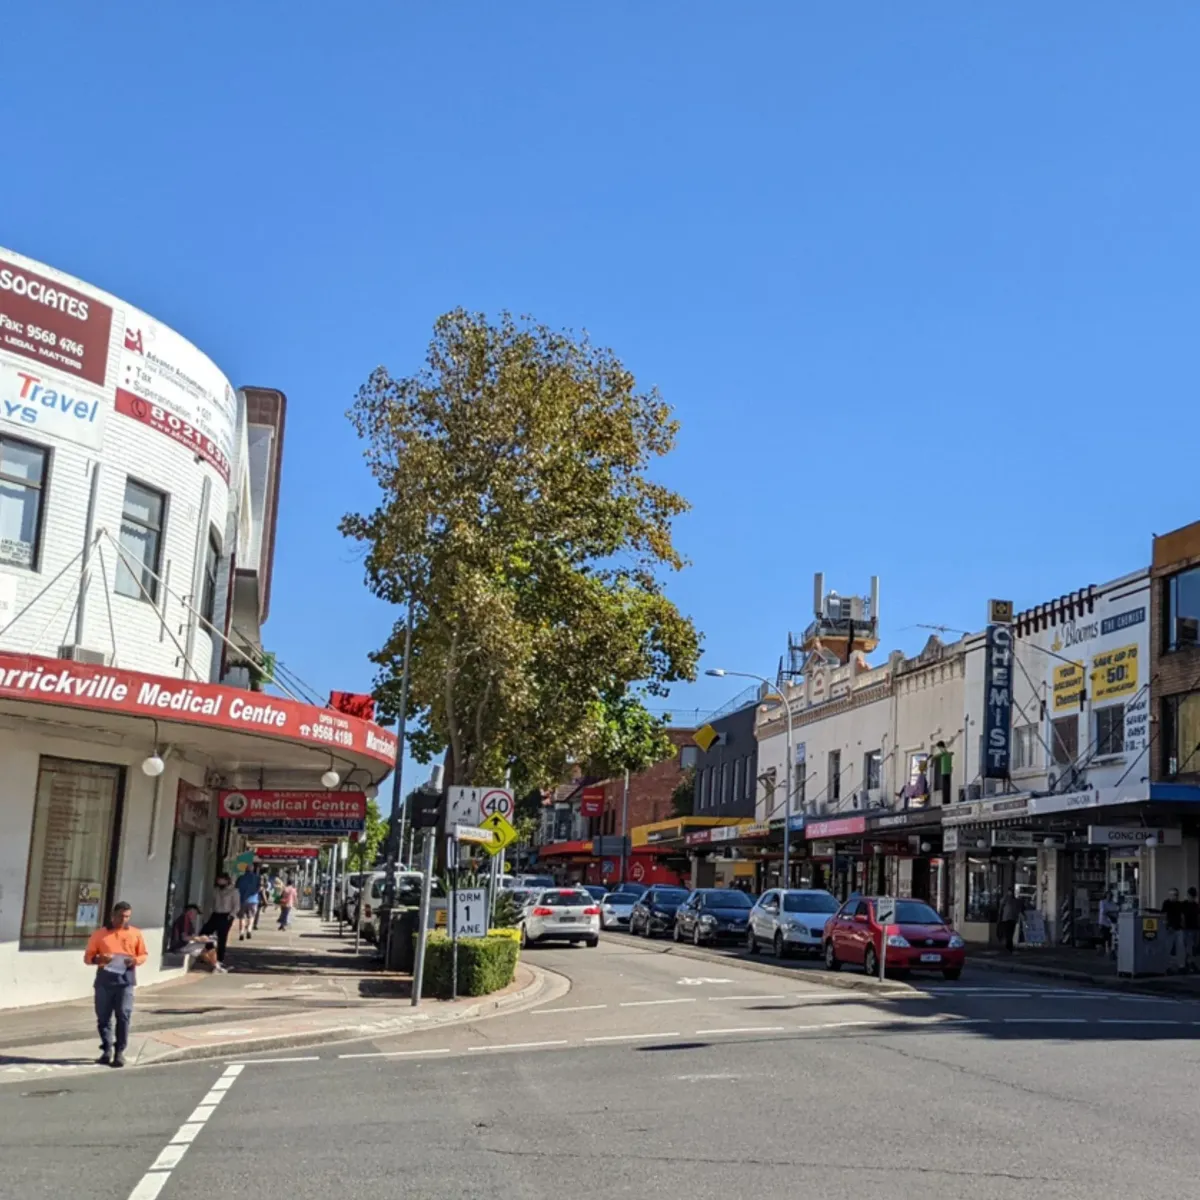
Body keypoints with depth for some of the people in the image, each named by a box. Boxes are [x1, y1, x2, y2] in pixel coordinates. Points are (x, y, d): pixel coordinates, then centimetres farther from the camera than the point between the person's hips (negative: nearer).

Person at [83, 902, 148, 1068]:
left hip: (125, 978, -1)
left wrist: (136, 961, -8)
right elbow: (88, 956, 7)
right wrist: (98, 959, -15)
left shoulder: (135, 934, 10)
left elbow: (144, 954, 15)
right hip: (104, 978, 1)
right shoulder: (100, 934, 7)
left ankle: (119, 1051, -2)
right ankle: (107, 1050, 15)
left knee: (123, 1016, -8)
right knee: (103, 1017, 3)